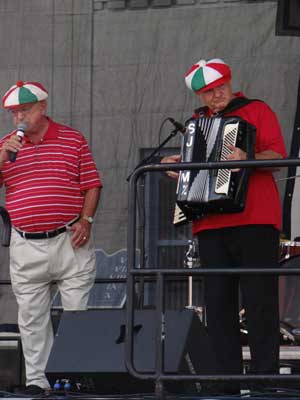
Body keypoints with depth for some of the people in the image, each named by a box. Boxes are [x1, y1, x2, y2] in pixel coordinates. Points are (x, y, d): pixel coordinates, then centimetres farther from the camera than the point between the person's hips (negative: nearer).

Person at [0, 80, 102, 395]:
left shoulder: (73, 140, 3)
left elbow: (92, 184, 4)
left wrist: (85, 220, -9)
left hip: (70, 241, -2)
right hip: (26, 246, 2)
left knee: (80, 311, -1)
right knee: (31, 316, 5)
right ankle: (36, 378, 11)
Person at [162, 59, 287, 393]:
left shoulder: (257, 111, 5)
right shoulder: (197, 122, 20)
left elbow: (278, 155, -8)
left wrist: (248, 159, -26)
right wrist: (176, 165, 10)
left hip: (254, 222, -5)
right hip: (211, 225, 5)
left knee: (259, 302, -9)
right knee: (218, 304, 2)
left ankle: (265, 378, -10)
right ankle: (228, 381, 4)